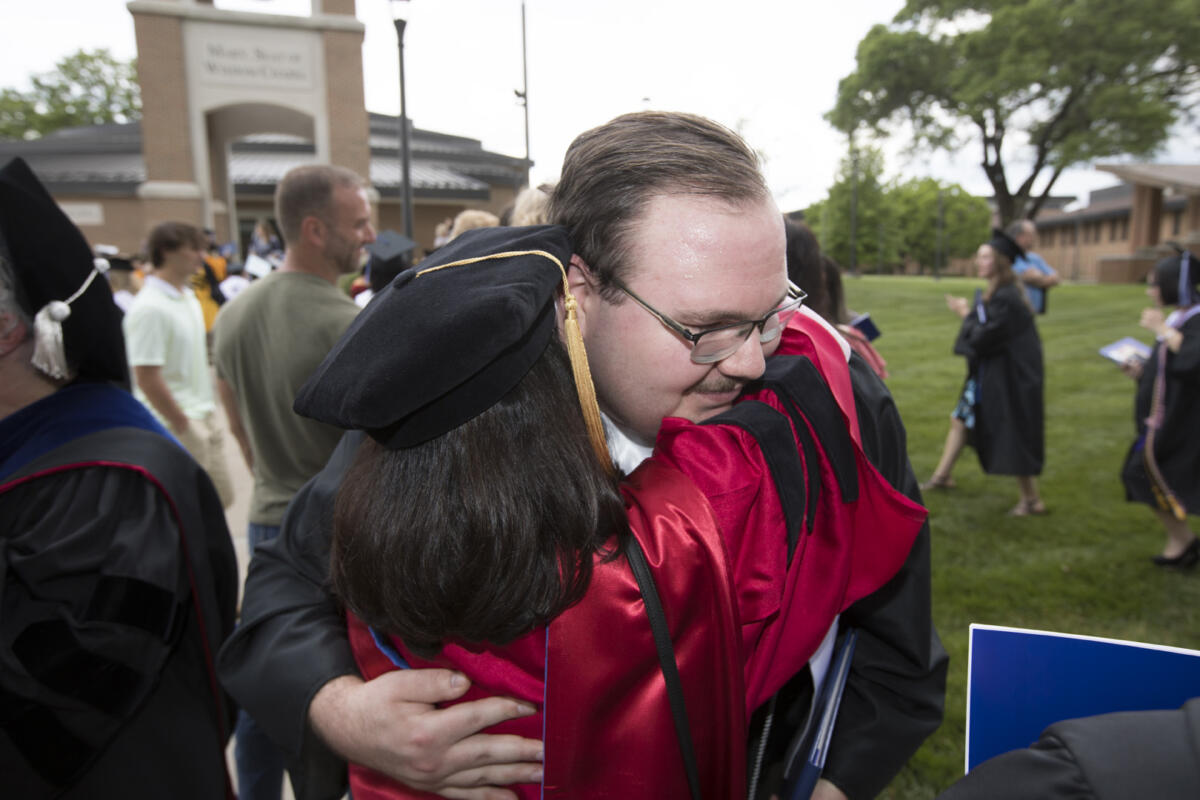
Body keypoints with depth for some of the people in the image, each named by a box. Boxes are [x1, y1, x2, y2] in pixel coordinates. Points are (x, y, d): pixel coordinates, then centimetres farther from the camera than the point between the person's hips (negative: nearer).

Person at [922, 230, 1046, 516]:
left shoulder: (1006, 299, -24)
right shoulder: (992, 294, 6)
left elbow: (981, 339, -23)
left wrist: (967, 314, -8)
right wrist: (969, 312, -3)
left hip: (1007, 378, -10)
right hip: (988, 374, 10)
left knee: (1013, 439, 0)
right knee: (961, 418, 18)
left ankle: (1031, 500, 16)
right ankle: (942, 476, 33)